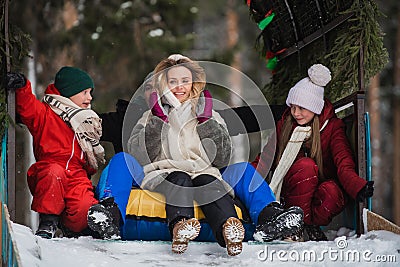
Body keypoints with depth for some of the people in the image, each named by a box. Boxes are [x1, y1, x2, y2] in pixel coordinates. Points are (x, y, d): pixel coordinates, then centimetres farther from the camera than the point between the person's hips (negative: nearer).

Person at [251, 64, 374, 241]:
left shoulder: (332, 126, -3)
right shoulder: (284, 125, 5)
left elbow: (344, 164, -17)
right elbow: (264, 160, 7)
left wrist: (358, 187, -39)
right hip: (289, 191, 1)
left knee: (332, 192, -37)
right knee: (307, 166, -31)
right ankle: (300, 223, -25)